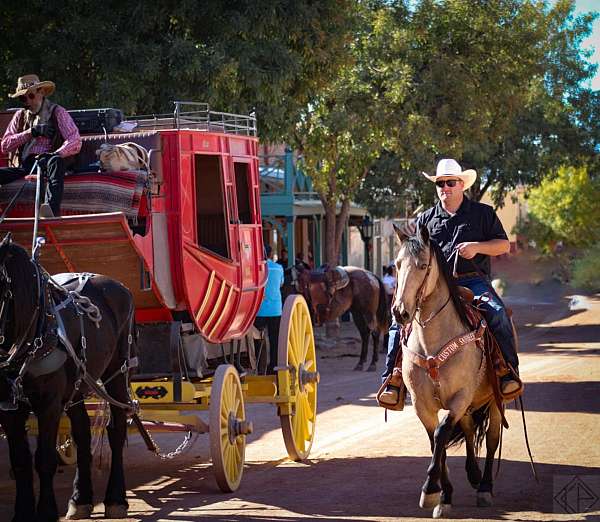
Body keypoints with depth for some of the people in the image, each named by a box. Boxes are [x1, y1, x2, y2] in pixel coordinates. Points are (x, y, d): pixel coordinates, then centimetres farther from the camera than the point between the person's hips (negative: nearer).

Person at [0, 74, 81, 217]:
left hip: (46, 164, -4)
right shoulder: (20, 116, 21)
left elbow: (75, 142, -6)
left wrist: (54, 154, -24)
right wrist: (31, 132, -2)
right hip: (22, 166, 4)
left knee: (56, 162, -38)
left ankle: (52, 208, -61)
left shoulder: (57, 113, 8)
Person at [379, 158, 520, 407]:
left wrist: (477, 247, -9)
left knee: (497, 313, -31)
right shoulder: (426, 219, 18)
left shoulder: (483, 213, 12)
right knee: (400, 318, -17)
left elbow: (504, 245, 8)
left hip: (472, 281, -2)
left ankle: (509, 372, -23)